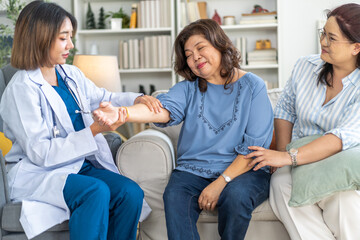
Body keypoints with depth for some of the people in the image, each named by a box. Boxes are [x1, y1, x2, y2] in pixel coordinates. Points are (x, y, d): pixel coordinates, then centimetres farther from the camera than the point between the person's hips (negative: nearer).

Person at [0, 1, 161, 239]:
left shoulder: (71, 75, 9)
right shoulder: (22, 88, -13)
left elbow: (105, 98, 26)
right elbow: (40, 153, -19)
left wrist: (137, 99, 4)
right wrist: (94, 130, -24)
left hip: (79, 165, 7)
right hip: (38, 173, -7)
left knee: (131, 192, -18)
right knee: (96, 192, -33)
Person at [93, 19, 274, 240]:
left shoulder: (253, 87, 1)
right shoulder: (189, 87, 10)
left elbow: (254, 147, -6)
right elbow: (163, 109, -11)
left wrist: (221, 183, -17)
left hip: (244, 171, -2)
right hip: (193, 171, 2)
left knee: (236, 195, -33)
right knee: (175, 196, -29)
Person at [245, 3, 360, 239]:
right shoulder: (305, 66, 6)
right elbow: (285, 110, 18)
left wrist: (288, 158, -32)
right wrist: (282, 153, 2)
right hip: (299, 163, 4)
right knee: (282, 183, -31)